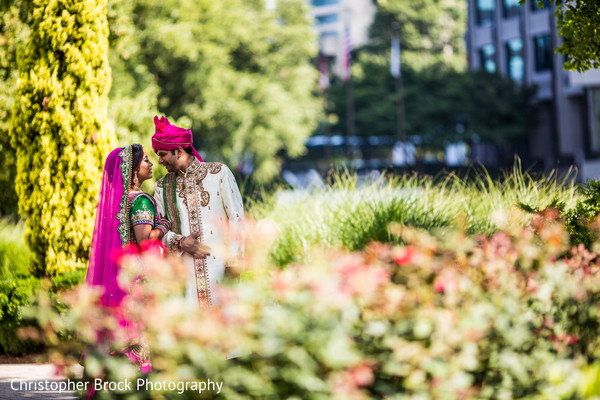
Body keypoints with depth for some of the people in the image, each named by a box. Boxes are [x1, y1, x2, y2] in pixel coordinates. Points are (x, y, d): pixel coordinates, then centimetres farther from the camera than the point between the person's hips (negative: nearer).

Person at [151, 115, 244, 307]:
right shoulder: (163, 187, 14)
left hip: (218, 262, -2)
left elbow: (237, 218, 1)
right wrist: (180, 242, -9)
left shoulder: (218, 172, 5)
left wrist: (233, 262, -7)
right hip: (184, 268, 2)